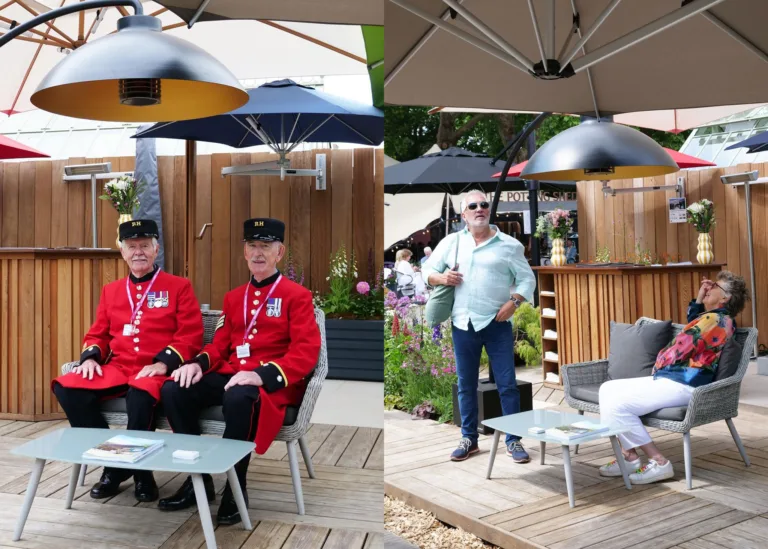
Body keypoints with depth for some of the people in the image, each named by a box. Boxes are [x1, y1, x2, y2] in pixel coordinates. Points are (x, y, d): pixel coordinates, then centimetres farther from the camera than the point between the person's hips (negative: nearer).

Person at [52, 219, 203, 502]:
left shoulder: (179, 286, 2)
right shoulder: (110, 290, 17)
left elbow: (191, 334, -5)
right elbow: (97, 333, 19)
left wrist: (164, 363, -19)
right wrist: (90, 357, -3)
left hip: (155, 370, -5)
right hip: (116, 368, 6)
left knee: (140, 395, -39)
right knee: (67, 389, -20)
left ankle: (141, 469, -12)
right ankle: (112, 463, -4)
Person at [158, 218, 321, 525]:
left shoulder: (297, 296, -3)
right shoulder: (233, 297, 18)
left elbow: (306, 352, -13)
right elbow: (221, 343, 18)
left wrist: (262, 374, -27)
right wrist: (200, 363, -6)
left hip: (272, 383, -6)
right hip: (229, 374, 7)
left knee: (238, 399, -38)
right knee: (173, 391, -15)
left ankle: (236, 487, -17)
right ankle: (199, 477, -3)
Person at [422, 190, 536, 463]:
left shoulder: (508, 244, 1)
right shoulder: (451, 242, 8)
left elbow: (527, 279, 2)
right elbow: (428, 270, 12)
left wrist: (513, 302, -13)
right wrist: (441, 278, -9)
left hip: (497, 325, -2)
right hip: (463, 324, 2)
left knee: (507, 384, 1)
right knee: (466, 385, 11)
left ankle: (513, 441, 13)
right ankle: (469, 439, 24)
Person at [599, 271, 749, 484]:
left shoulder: (714, 320, -15)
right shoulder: (720, 319, 17)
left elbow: (678, 351, -16)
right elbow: (692, 331, 37)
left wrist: (657, 365, 3)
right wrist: (698, 299, 25)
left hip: (681, 384, -11)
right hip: (672, 378, 11)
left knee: (615, 405, -23)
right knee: (608, 389, 7)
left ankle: (658, 462, -11)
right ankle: (629, 456, 4)